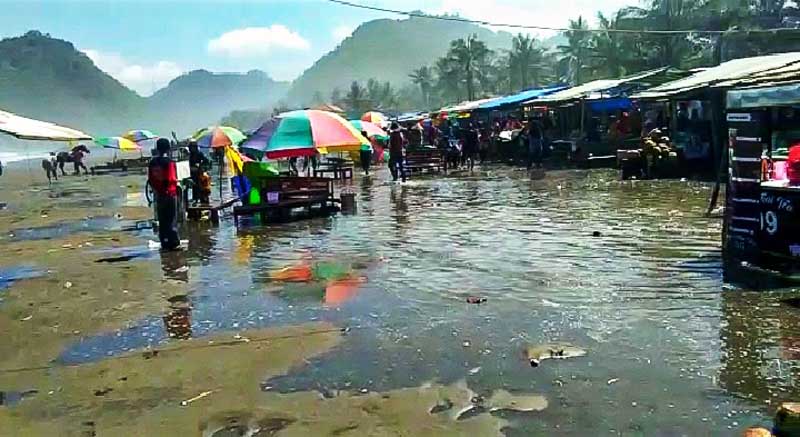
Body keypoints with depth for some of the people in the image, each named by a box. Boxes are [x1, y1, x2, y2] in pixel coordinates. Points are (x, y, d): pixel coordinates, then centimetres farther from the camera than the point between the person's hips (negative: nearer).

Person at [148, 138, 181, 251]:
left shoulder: (152, 162, 3)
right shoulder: (169, 162, -13)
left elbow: (150, 180, 4)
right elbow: (172, 179, -18)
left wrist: (155, 189, 18)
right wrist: (176, 181, 3)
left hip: (158, 194, 5)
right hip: (170, 193, -5)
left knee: (162, 220, 11)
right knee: (172, 219, 0)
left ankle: (164, 243, 13)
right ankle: (174, 243, -1)